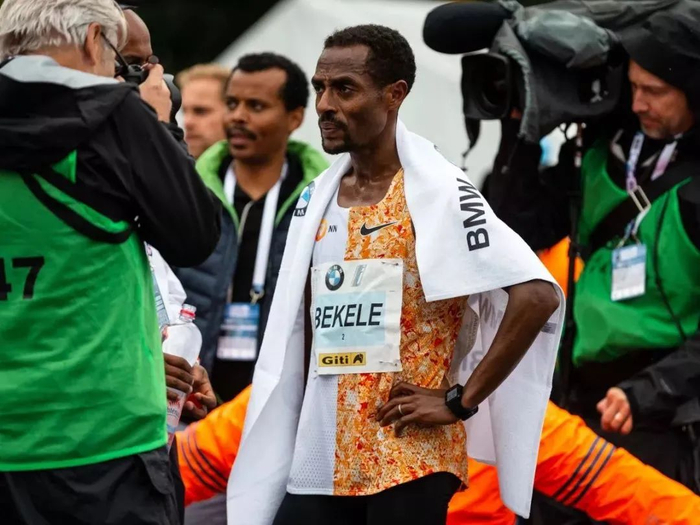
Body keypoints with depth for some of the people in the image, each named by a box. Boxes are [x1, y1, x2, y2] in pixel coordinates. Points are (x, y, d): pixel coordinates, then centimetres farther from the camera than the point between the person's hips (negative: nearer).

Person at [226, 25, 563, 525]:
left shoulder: (436, 193, -8)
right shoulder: (316, 201, 12)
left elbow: (538, 294, -16)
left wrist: (460, 401, -15)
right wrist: (290, 428, 11)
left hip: (410, 463, -6)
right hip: (317, 465, 6)